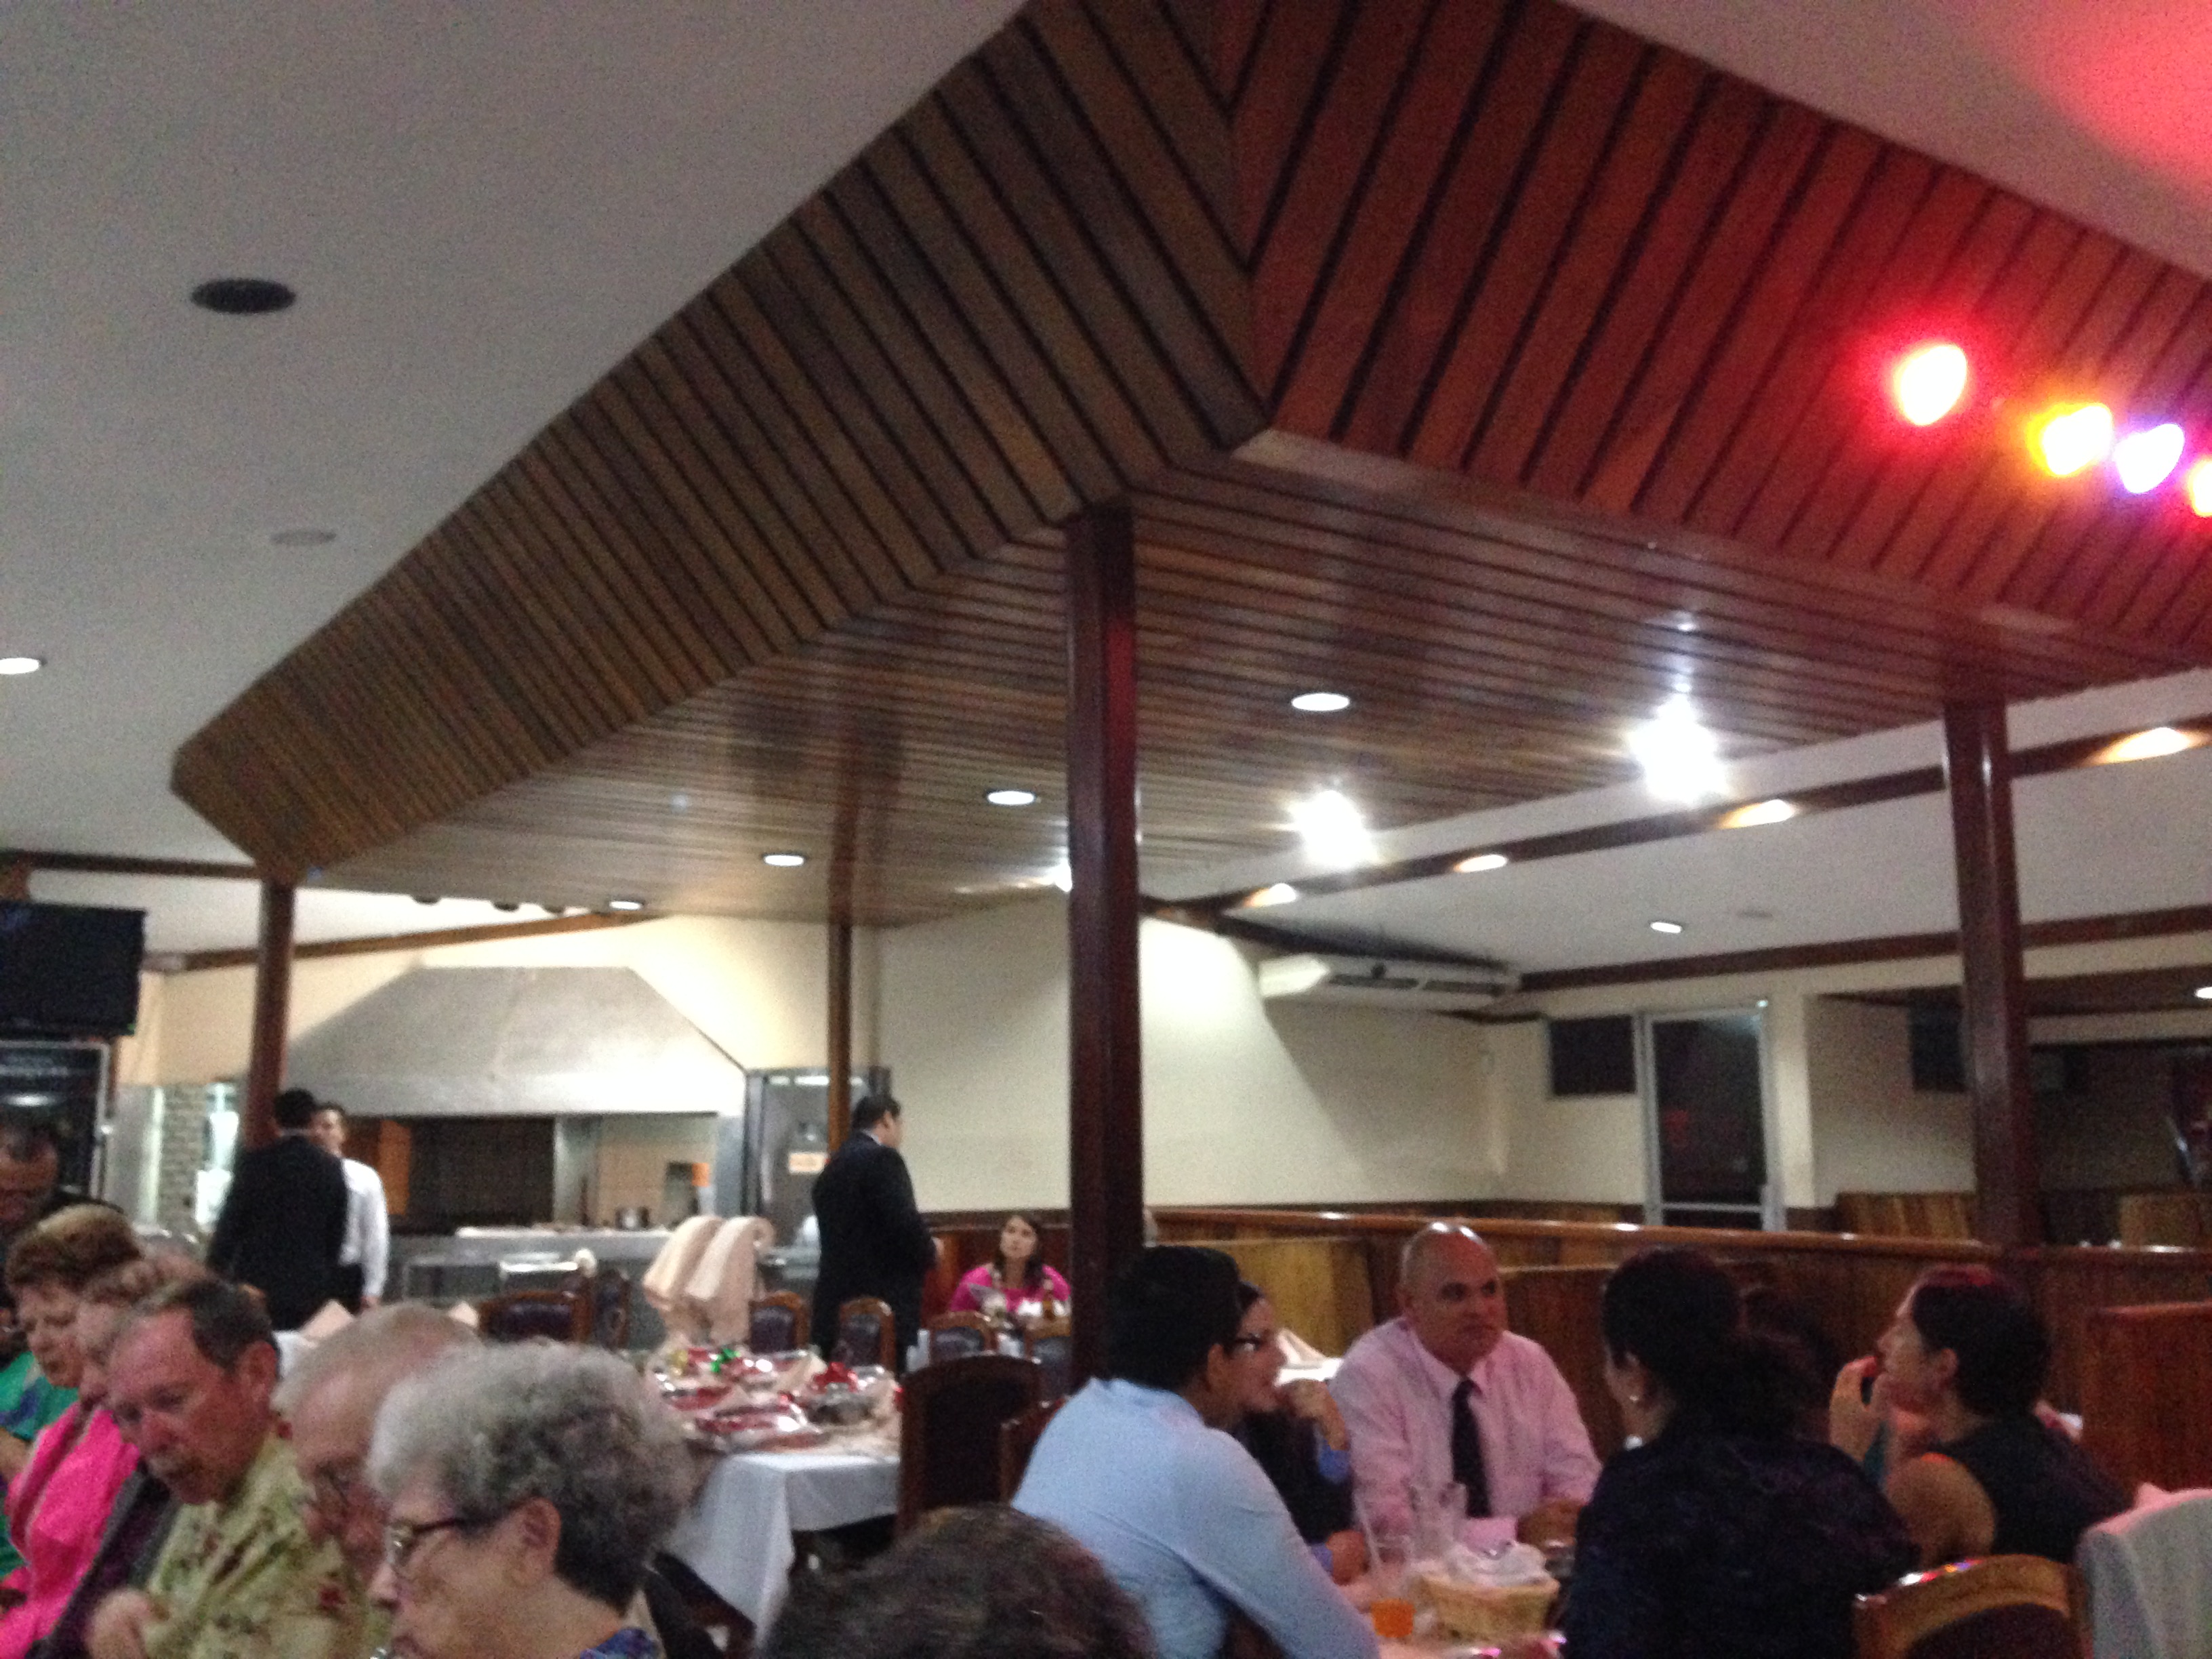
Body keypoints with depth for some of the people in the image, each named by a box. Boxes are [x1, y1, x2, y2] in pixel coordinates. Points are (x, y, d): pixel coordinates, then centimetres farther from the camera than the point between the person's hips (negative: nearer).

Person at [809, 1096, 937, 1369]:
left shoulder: (832, 1167, 16)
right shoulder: (882, 1158, -8)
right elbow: (905, 1223, -17)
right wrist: (929, 1252, 2)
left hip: (837, 1299, 8)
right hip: (882, 1299, -8)